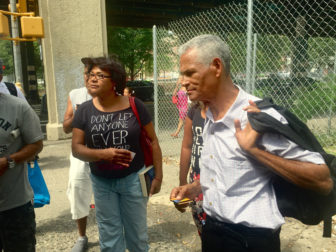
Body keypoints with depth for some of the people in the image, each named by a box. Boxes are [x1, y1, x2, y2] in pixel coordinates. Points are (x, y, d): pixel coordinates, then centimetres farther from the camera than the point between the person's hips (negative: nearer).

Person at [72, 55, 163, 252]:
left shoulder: (135, 106, -9)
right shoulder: (84, 111, -3)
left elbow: (153, 141, -3)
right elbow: (77, 148, -4)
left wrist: (158, 175, -4)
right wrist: (103, 154, -23)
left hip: (133, 179, -1)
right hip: (102, 182, 2)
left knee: (137, 235, 15)